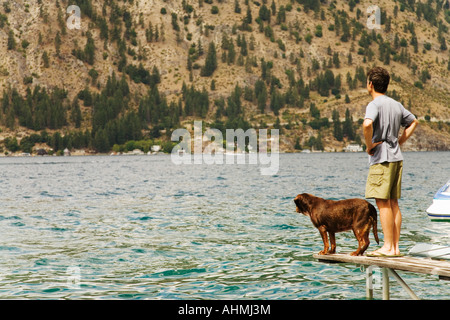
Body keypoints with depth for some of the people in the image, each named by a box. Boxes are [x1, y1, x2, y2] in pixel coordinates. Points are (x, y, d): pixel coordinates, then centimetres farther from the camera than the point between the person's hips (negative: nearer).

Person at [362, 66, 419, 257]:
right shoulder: (396, 105, 14)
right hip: (397, 157, 8)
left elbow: (367, 124, -30)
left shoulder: (374, 104, -10)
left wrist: (369, 145, -15)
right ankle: (395, 247, 10)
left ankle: (388, 247, -6)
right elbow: (414, 122, 27)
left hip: (382, 158, -8)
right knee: (393, 202, 8)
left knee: (383, 202, -6)